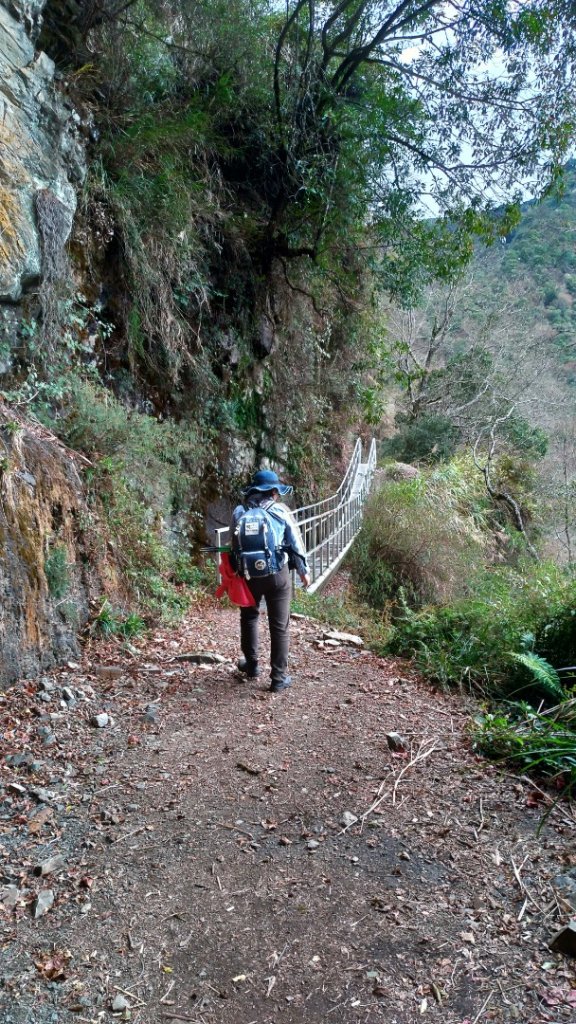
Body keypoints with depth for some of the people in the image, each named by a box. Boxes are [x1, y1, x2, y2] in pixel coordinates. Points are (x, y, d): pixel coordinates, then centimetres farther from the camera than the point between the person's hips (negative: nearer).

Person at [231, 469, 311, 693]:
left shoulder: (239, 512, 2)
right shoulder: (281, 511, -3)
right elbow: (296, 542, 1)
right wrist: (304, 570, 13)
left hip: (248, 573, 2)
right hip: (277, 573, -2)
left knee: (249, 617, 24)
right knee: (279, 626, 5)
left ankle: (251, 665, 34)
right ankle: (279, 678, 10)